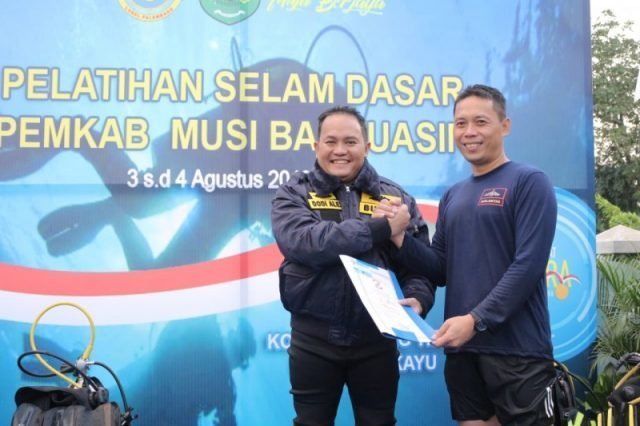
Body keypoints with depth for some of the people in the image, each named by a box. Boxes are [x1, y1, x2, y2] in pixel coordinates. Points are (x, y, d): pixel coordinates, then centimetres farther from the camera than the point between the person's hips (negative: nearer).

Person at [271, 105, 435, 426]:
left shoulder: (394, 197, 5)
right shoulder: (294, 193, -1)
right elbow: (301, 241, -21)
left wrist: (417, 297, -21)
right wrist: (381, 228, -22)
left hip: (376, 337, 1)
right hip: (313, 338, -1)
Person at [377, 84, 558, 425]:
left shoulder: (529, 182, -4)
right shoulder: (452, 196, 15)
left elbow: (528, 265, -14)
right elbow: (441, 270, 12)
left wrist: (476, 319, -21)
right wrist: (400, 237, -4)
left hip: (516, 348, -6)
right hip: (462, 348, 6)